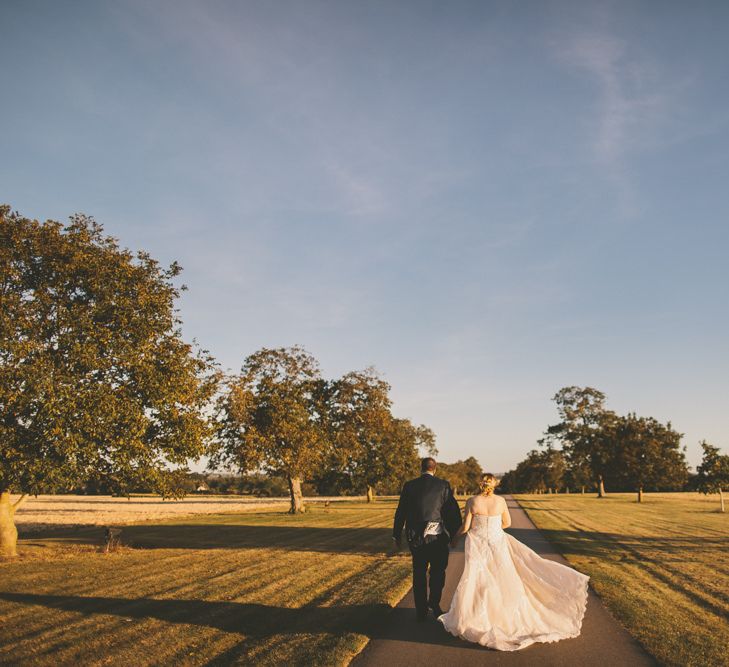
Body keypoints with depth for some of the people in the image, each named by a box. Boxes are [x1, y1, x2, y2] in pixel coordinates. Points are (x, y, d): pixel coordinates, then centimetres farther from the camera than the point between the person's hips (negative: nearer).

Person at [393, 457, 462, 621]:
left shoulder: (409, 486, 0)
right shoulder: (443, 485, -4)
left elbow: (400, 512, 3)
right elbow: (453, 511, -5)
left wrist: (397, 535, 13)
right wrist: (455, 536, 4)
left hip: (415, 538, 2)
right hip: (438, 538, -2)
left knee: (419, 574, 14)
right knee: (438, 571, 18)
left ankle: (421, 611, 18)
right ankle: (434, 602, 6)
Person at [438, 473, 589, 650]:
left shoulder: (472, 501, -11)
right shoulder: (501, 501, -5)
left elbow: (466, 527, -8)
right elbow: (507, 523, 8)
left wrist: (456, 537, 10)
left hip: (477, 544, -2)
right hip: (497, 543, 2)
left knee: (476, 581, 5)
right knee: (505, 580, 13)